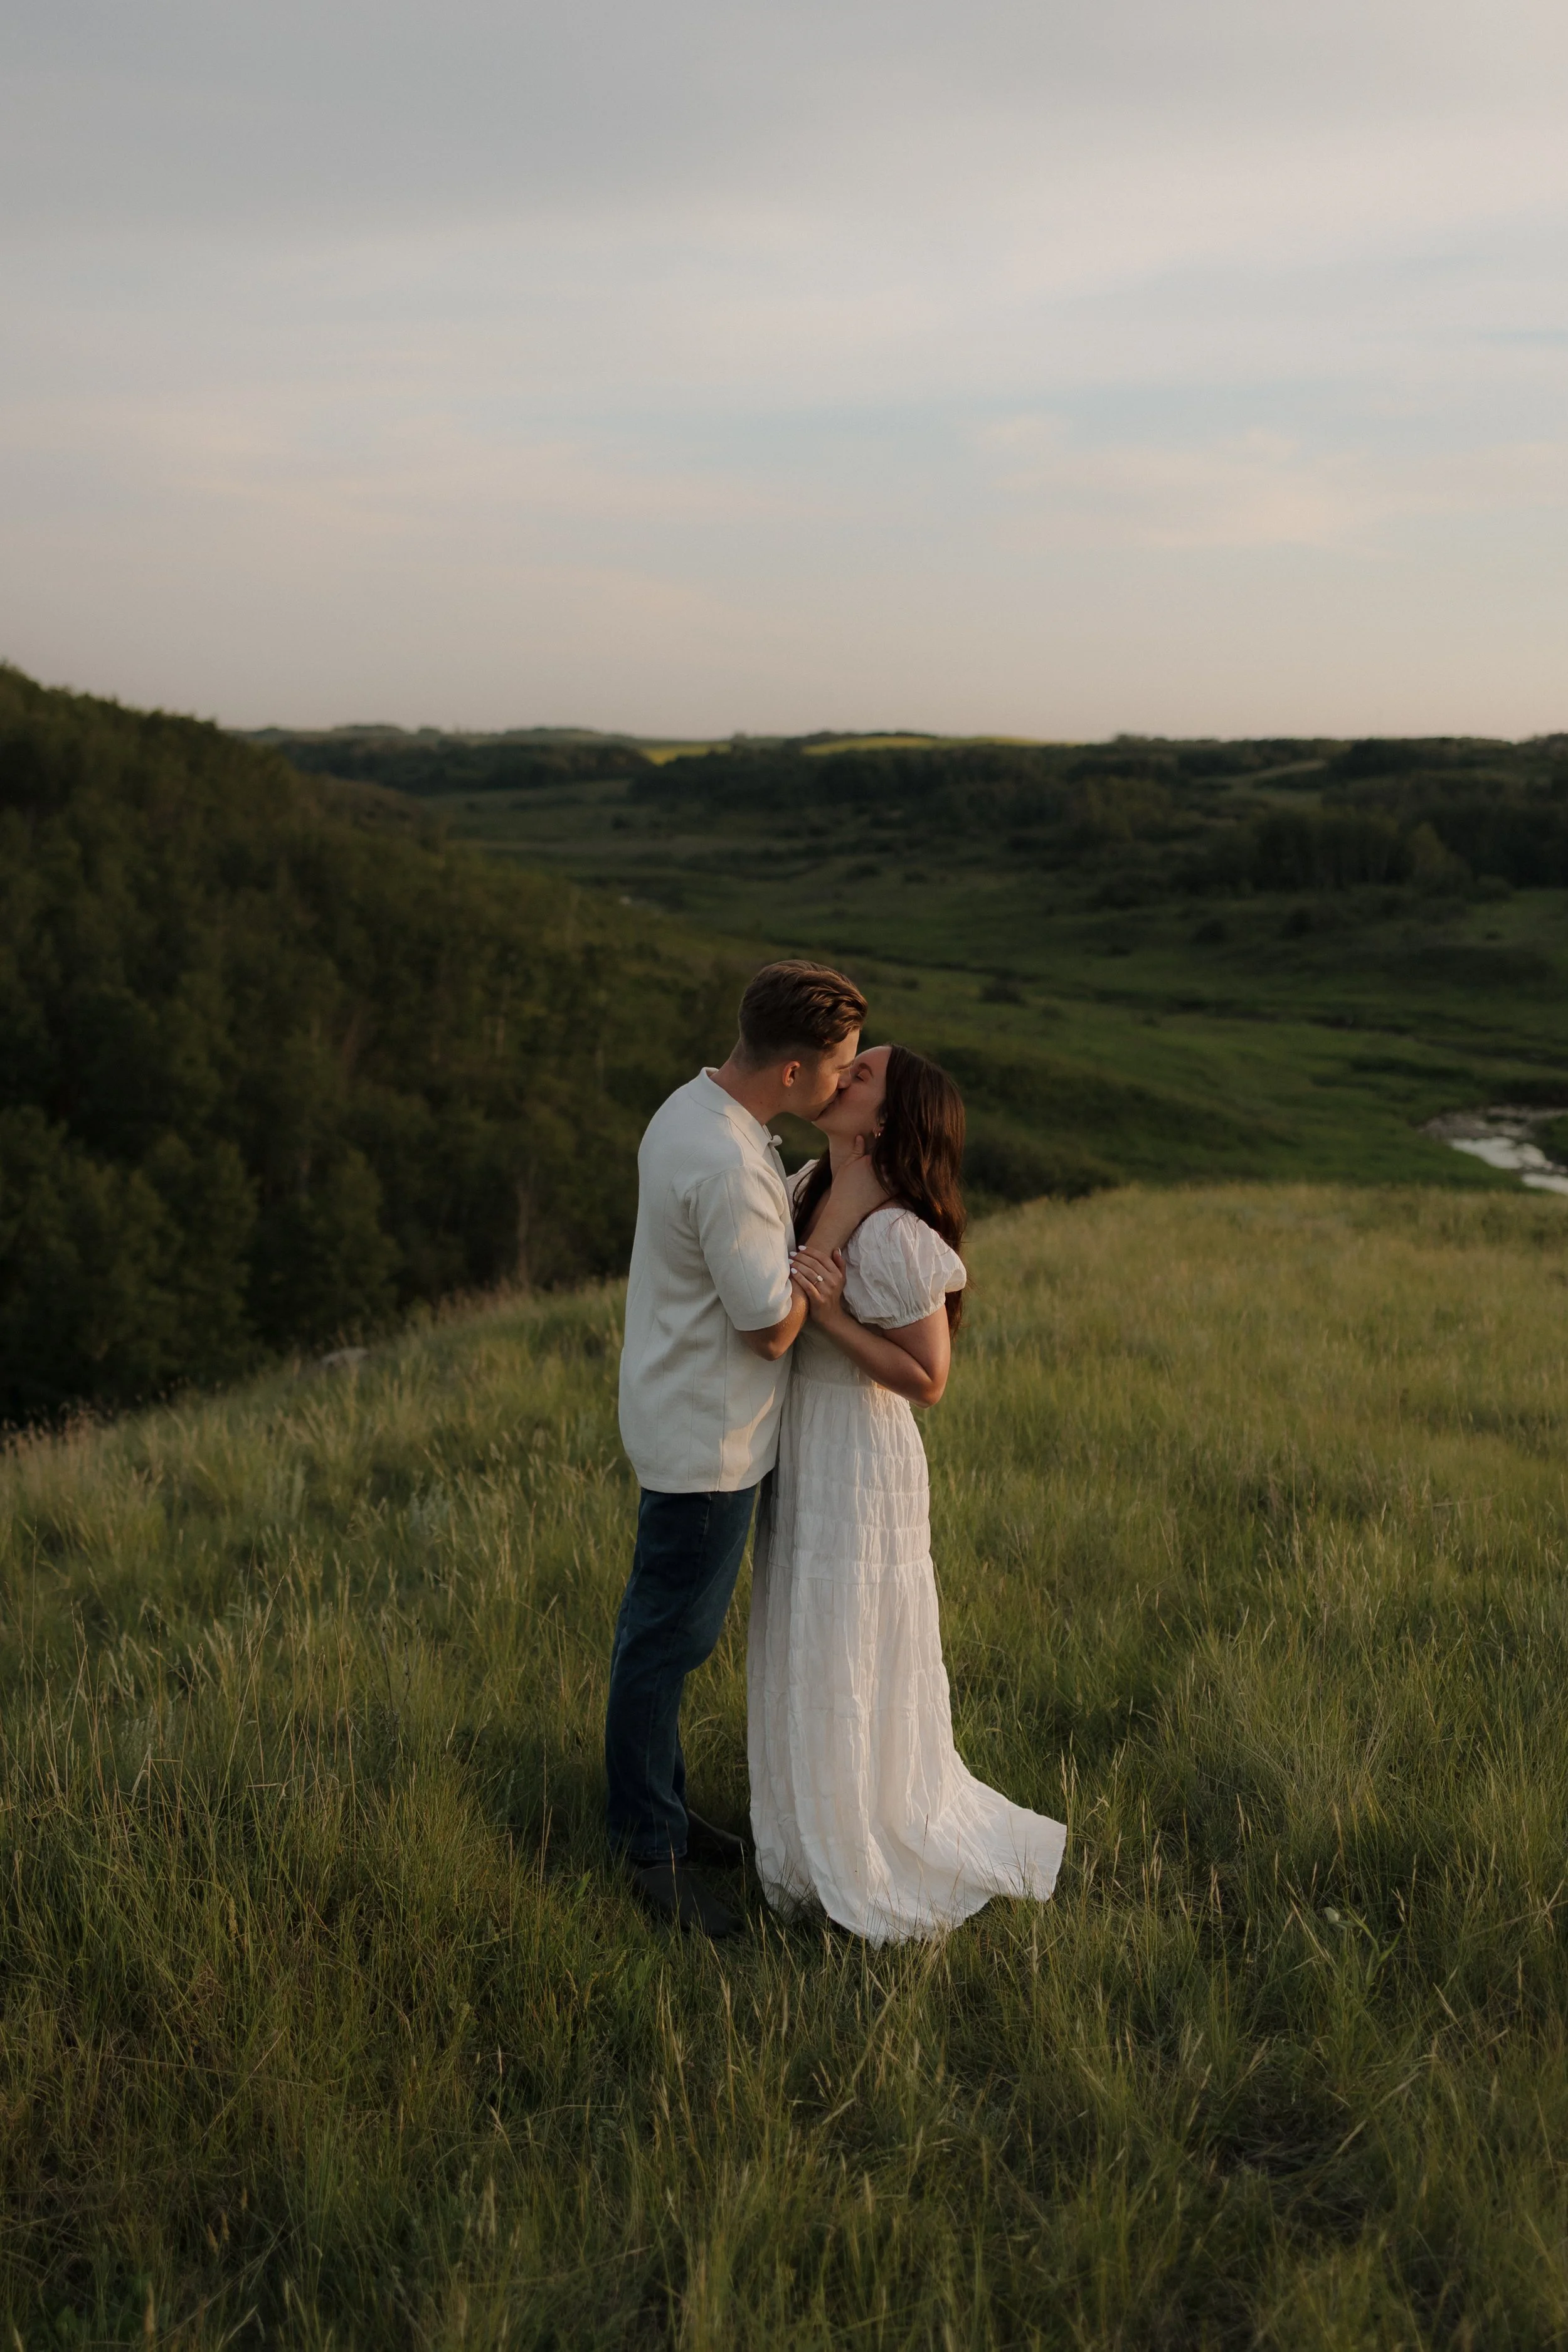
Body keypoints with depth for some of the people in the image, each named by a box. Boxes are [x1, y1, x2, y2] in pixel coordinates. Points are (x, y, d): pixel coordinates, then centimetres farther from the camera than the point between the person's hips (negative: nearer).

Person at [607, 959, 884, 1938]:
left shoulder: (694, 1107, 3)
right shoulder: (729, 1168, -30)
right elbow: (773, 1328, -22)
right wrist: (841, 1215, -18)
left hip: (688, 1418, 10)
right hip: (709, 1442, -10)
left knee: (667, 1628, 20)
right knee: (670, 1639, 5)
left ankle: (662, 1813, 35)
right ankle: (653, 1847, 20)